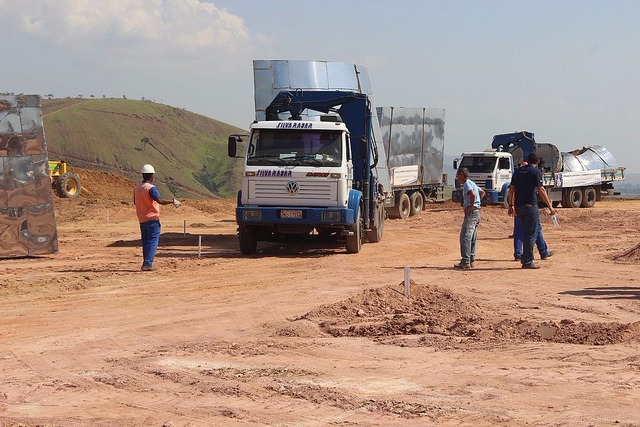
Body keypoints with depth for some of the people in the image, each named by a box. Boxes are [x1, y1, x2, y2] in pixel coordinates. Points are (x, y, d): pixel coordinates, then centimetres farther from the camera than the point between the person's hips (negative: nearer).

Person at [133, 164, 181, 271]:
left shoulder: (137, 188, 9)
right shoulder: (151, 188, -15)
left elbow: (135, 202, 23)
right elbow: (160, 200, -27)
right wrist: (173, 201, -18)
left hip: (142, 219, 7)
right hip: (152, 218, -7)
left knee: (146, 242, 15)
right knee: (153, 241, -4)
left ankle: (146, 264, 14)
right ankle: (148, 264, -12)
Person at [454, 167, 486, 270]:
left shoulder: (467, 184, -11)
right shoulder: (472, 183, 19)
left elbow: (472, 194, -29)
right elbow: (482, 192, 32)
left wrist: (471, 206, -19)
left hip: (471, 213, -10)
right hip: (476, 212, 10)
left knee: (465, 237, -14)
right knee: (472, 238, 13)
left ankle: (465, 262, -19)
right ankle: (471, 260, 17)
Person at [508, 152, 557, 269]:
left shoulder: (518, 171, 14)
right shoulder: (535, 171, -6)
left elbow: (511, 188, 15)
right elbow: (541, 190, -13)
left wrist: (511, 205, 21)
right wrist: (550, 207, -12)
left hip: (518, 206, 7)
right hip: (530, 206, -7)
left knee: (527, 232, 19)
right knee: (531, 234, -2)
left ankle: (525, 259, 18)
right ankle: (527, 262, -4)